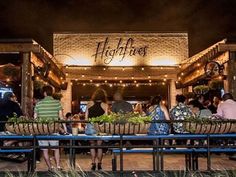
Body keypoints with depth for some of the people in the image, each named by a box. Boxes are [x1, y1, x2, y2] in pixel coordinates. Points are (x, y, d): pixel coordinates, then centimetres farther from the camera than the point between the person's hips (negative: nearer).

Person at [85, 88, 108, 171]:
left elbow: (86, 116, 6)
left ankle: (93, 163, 11)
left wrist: (87, 125, 13)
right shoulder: (105, 105, 1)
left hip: (90, 126, 1)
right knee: (99, 146, 12)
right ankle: (99, 164, 14)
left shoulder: (90, 103, 5)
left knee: (92, 145, 15)